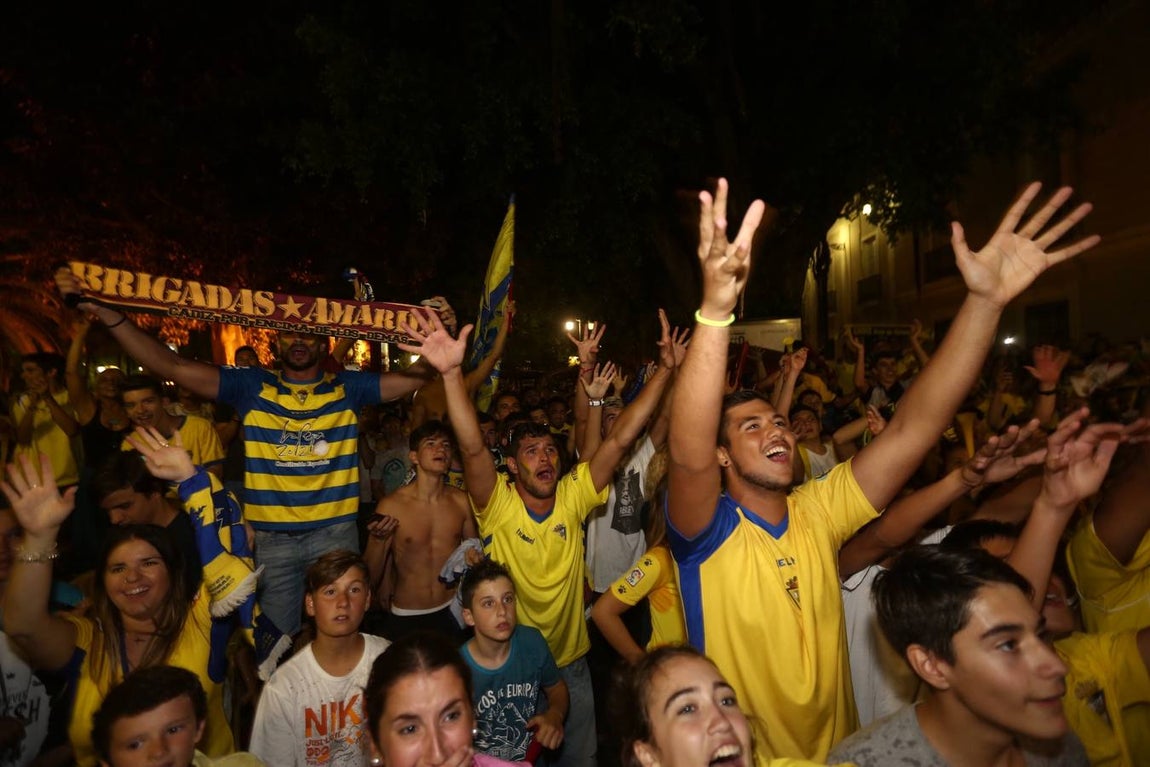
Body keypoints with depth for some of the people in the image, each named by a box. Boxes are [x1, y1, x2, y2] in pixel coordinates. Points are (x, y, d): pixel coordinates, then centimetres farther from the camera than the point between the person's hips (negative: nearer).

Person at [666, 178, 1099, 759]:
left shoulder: (817, 512, -9)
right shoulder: (708, 532, -21)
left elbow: (913, 428, -18)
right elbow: (686, 454, -43)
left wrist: (985, 298, -27)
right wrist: (715, 310, -56)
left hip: (839, 745, 4)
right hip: (746, 754, -4)